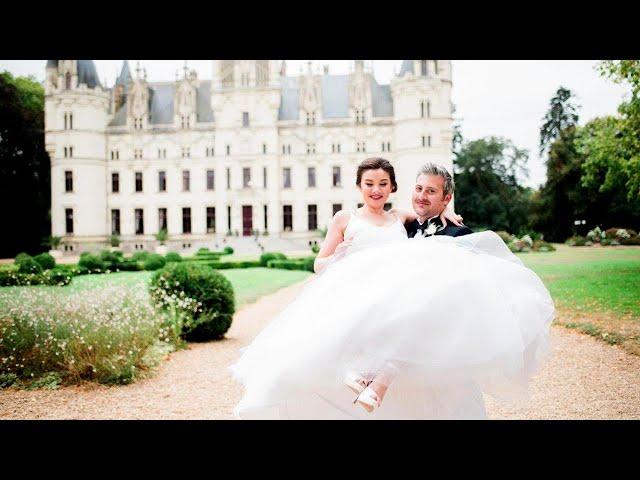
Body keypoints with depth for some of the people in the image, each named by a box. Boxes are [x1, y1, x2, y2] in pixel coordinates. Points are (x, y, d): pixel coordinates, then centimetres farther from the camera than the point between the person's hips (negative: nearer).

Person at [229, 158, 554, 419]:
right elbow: (320, 264, 17)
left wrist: (445, 210, 19)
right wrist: (339, 258, -5)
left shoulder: (400, 219, 28)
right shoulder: (345, 219, 21)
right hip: (358, 292, -2)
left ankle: (381, 380, -45)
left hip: (402, 288, 2)